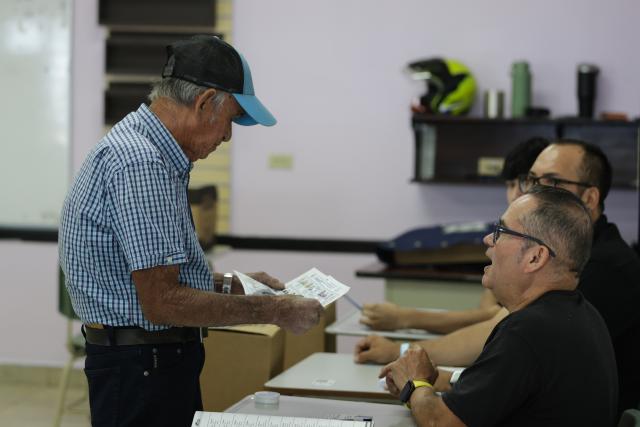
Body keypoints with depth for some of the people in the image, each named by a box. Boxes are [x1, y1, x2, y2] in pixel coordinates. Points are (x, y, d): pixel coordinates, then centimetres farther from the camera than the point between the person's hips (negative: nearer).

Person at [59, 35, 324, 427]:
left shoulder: (135, 143, 11)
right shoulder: (142, 165, -22)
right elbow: (163, 303, -25)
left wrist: (232, 284, 14)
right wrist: (274, 311, -18)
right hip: (144, 369, -10)